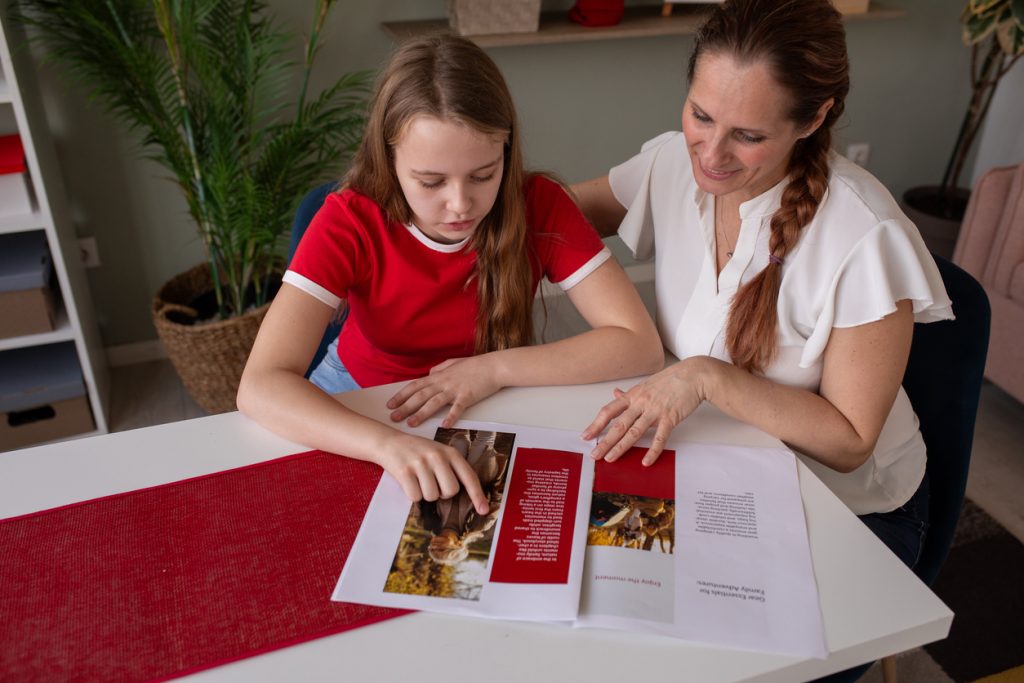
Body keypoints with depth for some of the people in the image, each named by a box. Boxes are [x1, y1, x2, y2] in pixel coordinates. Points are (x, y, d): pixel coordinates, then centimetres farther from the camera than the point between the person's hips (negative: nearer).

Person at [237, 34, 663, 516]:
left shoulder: (539, 206, -20)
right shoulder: (349, 223, -24)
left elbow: (641, 344, -22)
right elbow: (260, 386, -33)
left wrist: (494, 369, -28)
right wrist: (390, 444, -48)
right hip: (362, 410, 1)